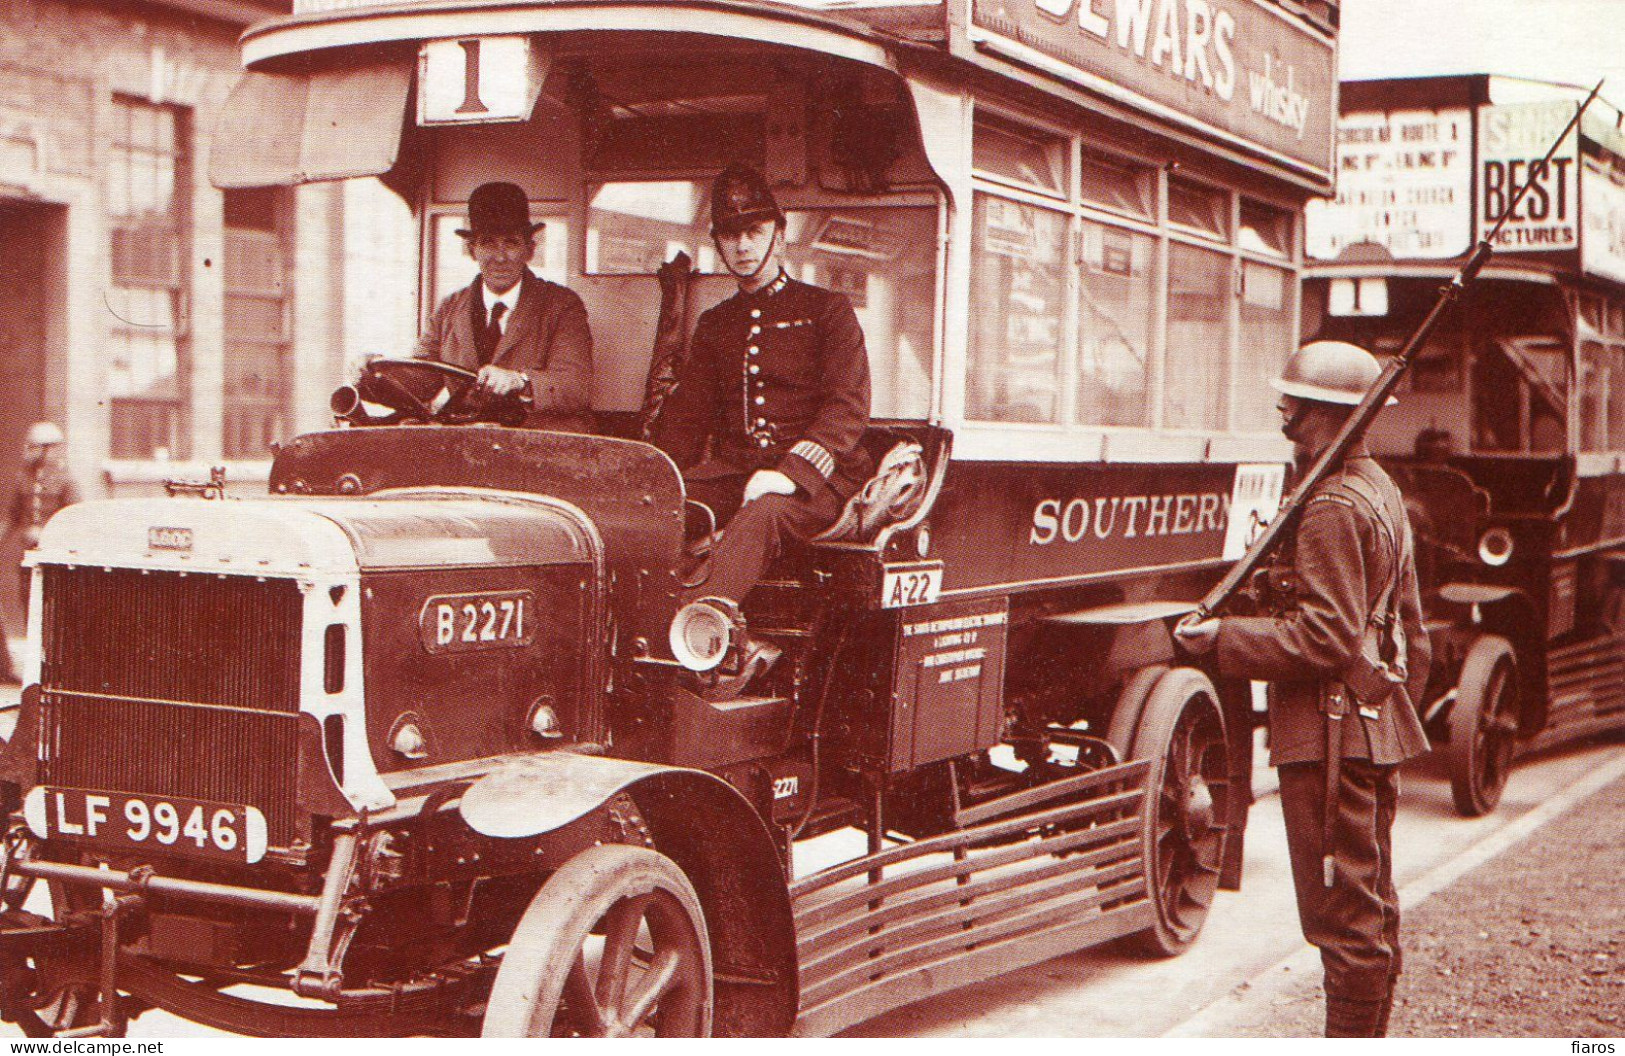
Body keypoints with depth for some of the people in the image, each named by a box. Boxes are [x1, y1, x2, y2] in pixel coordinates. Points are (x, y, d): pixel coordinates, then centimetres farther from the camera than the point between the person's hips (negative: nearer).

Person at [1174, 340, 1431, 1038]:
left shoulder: (1331, 508, -17)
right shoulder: (1381, 491, 15)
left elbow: (1325, 637, -23)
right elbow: (1408, 628, 21)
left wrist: (1223, 638, -17)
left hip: (1331, 740, -11)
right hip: (1377, 731, 11)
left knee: (1343, 919, -4)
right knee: (1373, 910, 18)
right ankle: (1368, 1039, 28)